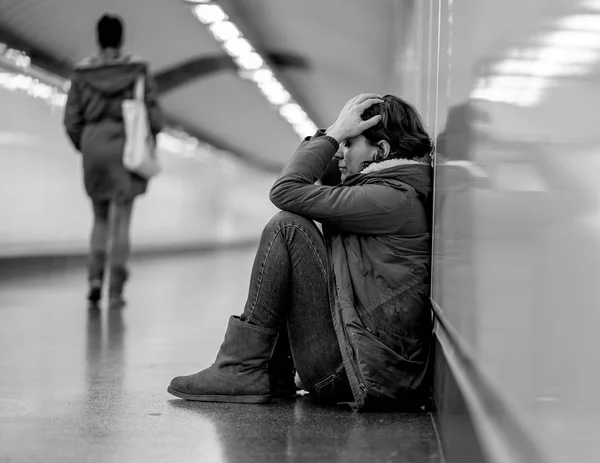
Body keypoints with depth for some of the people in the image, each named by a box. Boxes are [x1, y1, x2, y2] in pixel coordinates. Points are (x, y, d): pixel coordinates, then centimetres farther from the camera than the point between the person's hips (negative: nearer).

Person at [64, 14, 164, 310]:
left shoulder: (82, 72, 2)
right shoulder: (137, 69, -1)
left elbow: (72, 120, 1)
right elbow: (154, 116, -4)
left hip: (93, 145, 2)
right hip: (127, 148, -2)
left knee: (101, 220, 16)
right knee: (122, 221, 2)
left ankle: (95, 277, -3)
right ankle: (115, 291, -3)